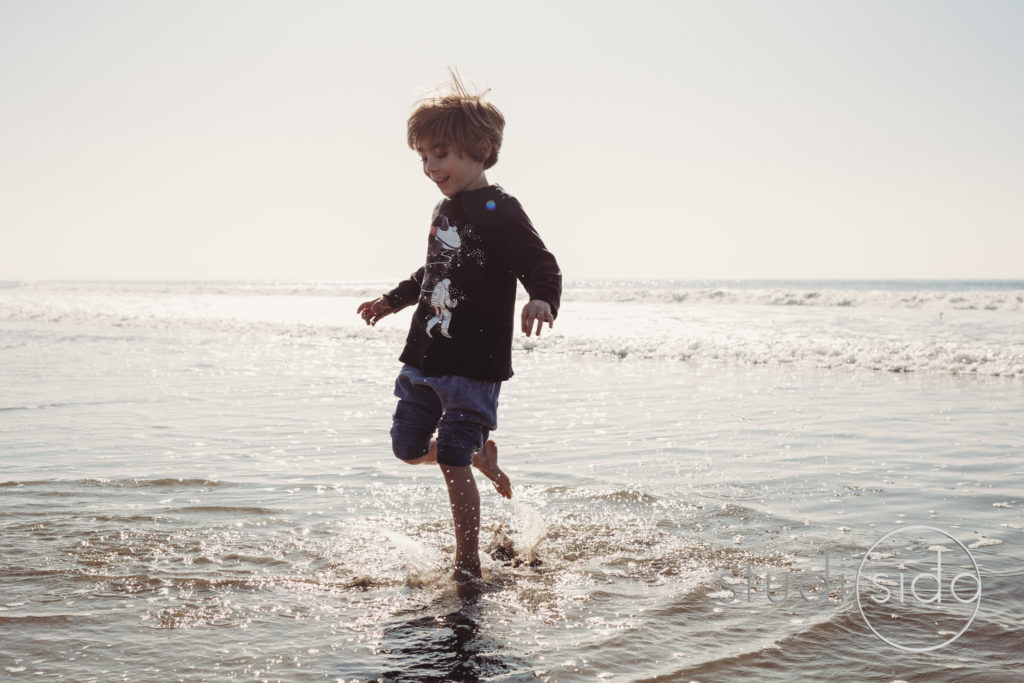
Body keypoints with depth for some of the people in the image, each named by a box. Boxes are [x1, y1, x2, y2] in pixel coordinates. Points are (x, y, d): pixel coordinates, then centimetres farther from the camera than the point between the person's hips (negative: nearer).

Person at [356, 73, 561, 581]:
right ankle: (482, 455, 39)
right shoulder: (444, 211, 13)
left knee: (452, 463, -7)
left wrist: (541, 301, -40)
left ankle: (467, 566, 8)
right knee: (408, 449, 13)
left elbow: (544, 268, -19)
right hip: (423, 358, 8)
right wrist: (393, 300, 36)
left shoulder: (499, 212, -13)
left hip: (475, 364, -8)